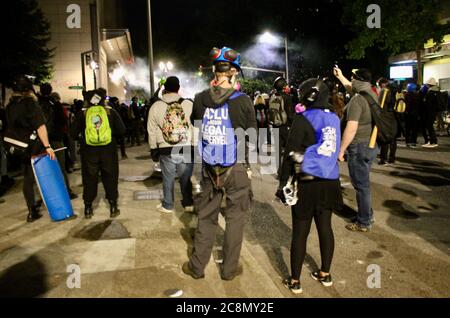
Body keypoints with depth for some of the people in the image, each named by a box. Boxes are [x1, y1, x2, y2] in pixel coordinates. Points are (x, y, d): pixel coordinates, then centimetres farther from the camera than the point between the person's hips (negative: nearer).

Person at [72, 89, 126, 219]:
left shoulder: (82, 114, -1)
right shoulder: (111, 112, -1)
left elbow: (75, 134, -1)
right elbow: (121, 131, -3)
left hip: (88, 151, 0)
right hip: (108, 150, 0)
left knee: (89, 179, 11)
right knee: (110, 178, 10)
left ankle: (88, 209, 20)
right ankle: (113, 207, 15)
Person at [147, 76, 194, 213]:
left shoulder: (155, 106, -4)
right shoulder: (188, 104, -8)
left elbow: (152, 131, 2)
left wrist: (154, 150, 13)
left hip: (166, 150, 0)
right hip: (186, 148, 0)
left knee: (168, 179, 13)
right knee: (186, 178, 15)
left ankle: (167, 206, 26)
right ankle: (188, 204, 22)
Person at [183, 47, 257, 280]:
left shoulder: (200, 99, -5)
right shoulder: (243, 101, -12)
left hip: (209, 168, 3)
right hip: (237, 168, -2)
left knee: (206, 217, 16)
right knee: (235, 218, 12)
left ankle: (197, 266, 27)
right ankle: (229, 269, 23)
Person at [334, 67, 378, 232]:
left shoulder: (357, 99, -21)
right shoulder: (372, 94, 6)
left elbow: (351, 128, -27)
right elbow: (351, 87, 28)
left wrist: (341, 150, -20)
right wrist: (340, 76, 37)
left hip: (360, 147, -9)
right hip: (371, 144, 9)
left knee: (361, 184, 1)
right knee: (363, 183, 21)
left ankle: (364, 223, 13)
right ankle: (367, 214, 34)